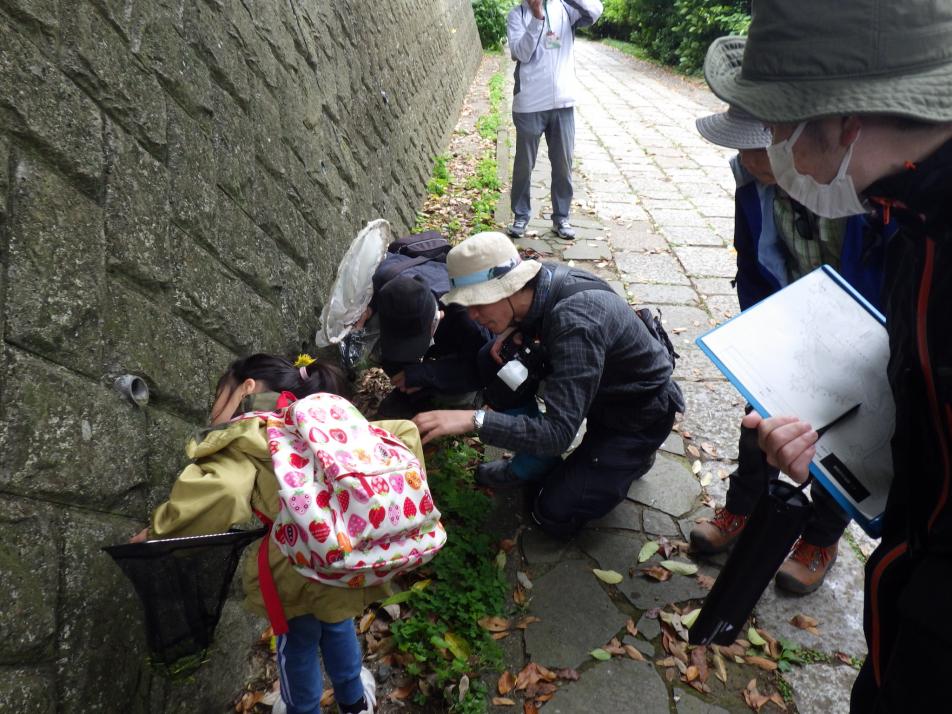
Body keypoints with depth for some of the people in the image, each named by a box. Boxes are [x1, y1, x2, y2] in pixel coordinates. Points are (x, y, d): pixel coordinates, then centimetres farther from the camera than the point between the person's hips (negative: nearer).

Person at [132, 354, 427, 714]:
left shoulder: (244, 437, -5)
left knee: (298, 644, 29)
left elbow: (220, 493, -26)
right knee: (337, 626, 38)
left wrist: (158, 533, -8)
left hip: (301, 569, -5)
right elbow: (402, 432, 10)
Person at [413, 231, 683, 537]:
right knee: (494, 362, -8)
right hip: (600, 387, 7)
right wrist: (512, 331, -14)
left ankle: (632, 457, 12)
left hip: (640, 410, -7)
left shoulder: (576, 323, -39)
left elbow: (559, 434, -40)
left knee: (555, 515, -9)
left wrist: (473, 419, -47)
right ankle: (534, 463, 6)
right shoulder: (539, 281, -16)